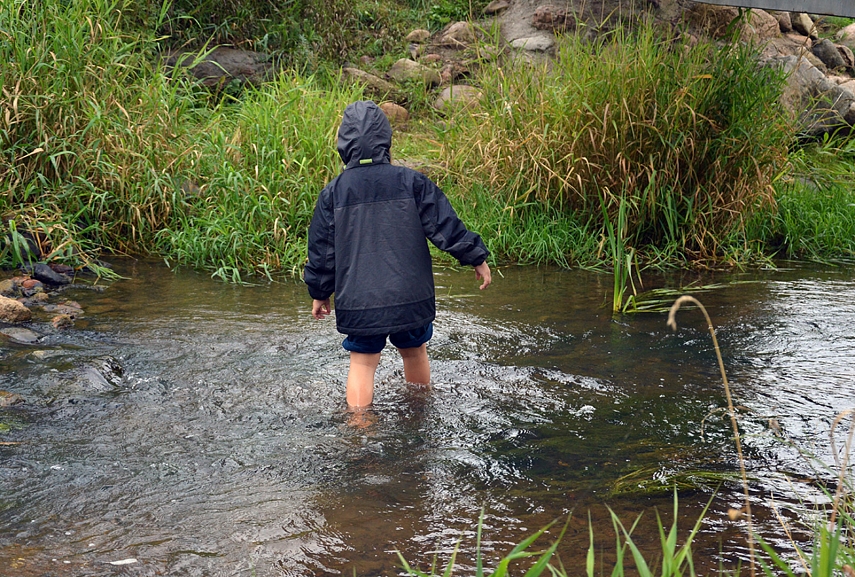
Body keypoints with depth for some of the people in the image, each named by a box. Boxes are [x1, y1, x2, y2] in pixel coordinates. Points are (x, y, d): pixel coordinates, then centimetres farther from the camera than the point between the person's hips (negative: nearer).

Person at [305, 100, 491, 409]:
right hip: (410, 297, 1)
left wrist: (319, 293, 16)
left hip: (357, 302, -1)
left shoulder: (333, 192, -2)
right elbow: (446, 226, -3)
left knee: (362, 362, 7)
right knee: (414, 352, 20)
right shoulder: (411, 182, -5)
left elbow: (321, 249, 3)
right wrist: (478, 258, 9)